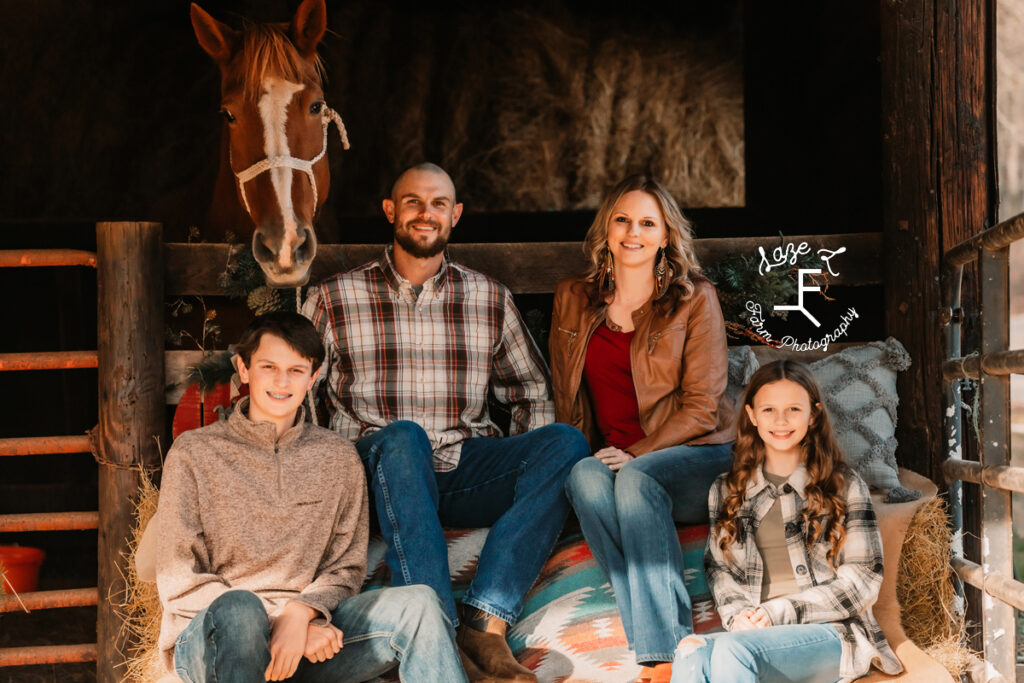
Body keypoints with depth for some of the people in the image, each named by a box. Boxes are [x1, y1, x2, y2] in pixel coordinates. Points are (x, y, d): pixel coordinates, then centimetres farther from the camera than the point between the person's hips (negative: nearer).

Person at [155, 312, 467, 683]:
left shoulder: (337, 458, 14)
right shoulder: (194, 454, 4)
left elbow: (346, 568, 11)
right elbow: (179, 582, -2)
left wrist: (299, 615, -14)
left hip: (308, 635, 3)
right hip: (210, 636, -3)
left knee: (418, 604, -22)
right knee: (239, 608, -39)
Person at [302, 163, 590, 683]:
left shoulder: (489, 299, 15)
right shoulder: (336, 299, 9)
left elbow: (530, 390, 21)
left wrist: (529, 470, 3)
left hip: (467, 470, 2)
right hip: (385, 471, -2)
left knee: (566, 441, -25)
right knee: (402, 434, -37)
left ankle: (487, 619, -36)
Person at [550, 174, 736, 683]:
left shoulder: (695, 299, 1)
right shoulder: (573, 299, 13)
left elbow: (701, 408, -5)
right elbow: (565, 402, 18)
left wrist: (635, 455, -16)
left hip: (694, 457, -3)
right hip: (612, 459, 3)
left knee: (635, 479, -36)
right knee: (585, 477, -32)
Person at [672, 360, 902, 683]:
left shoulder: (844, 486, 6)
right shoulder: (726, 491, 17)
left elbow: (862, 582, 1)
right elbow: (719, 568, 17)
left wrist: (778, 613, -9)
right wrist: (738, 614, -6)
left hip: (832, 635, -3)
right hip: (758, 634, 3)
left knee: (731, 649, -36)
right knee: (692, 654, -35)